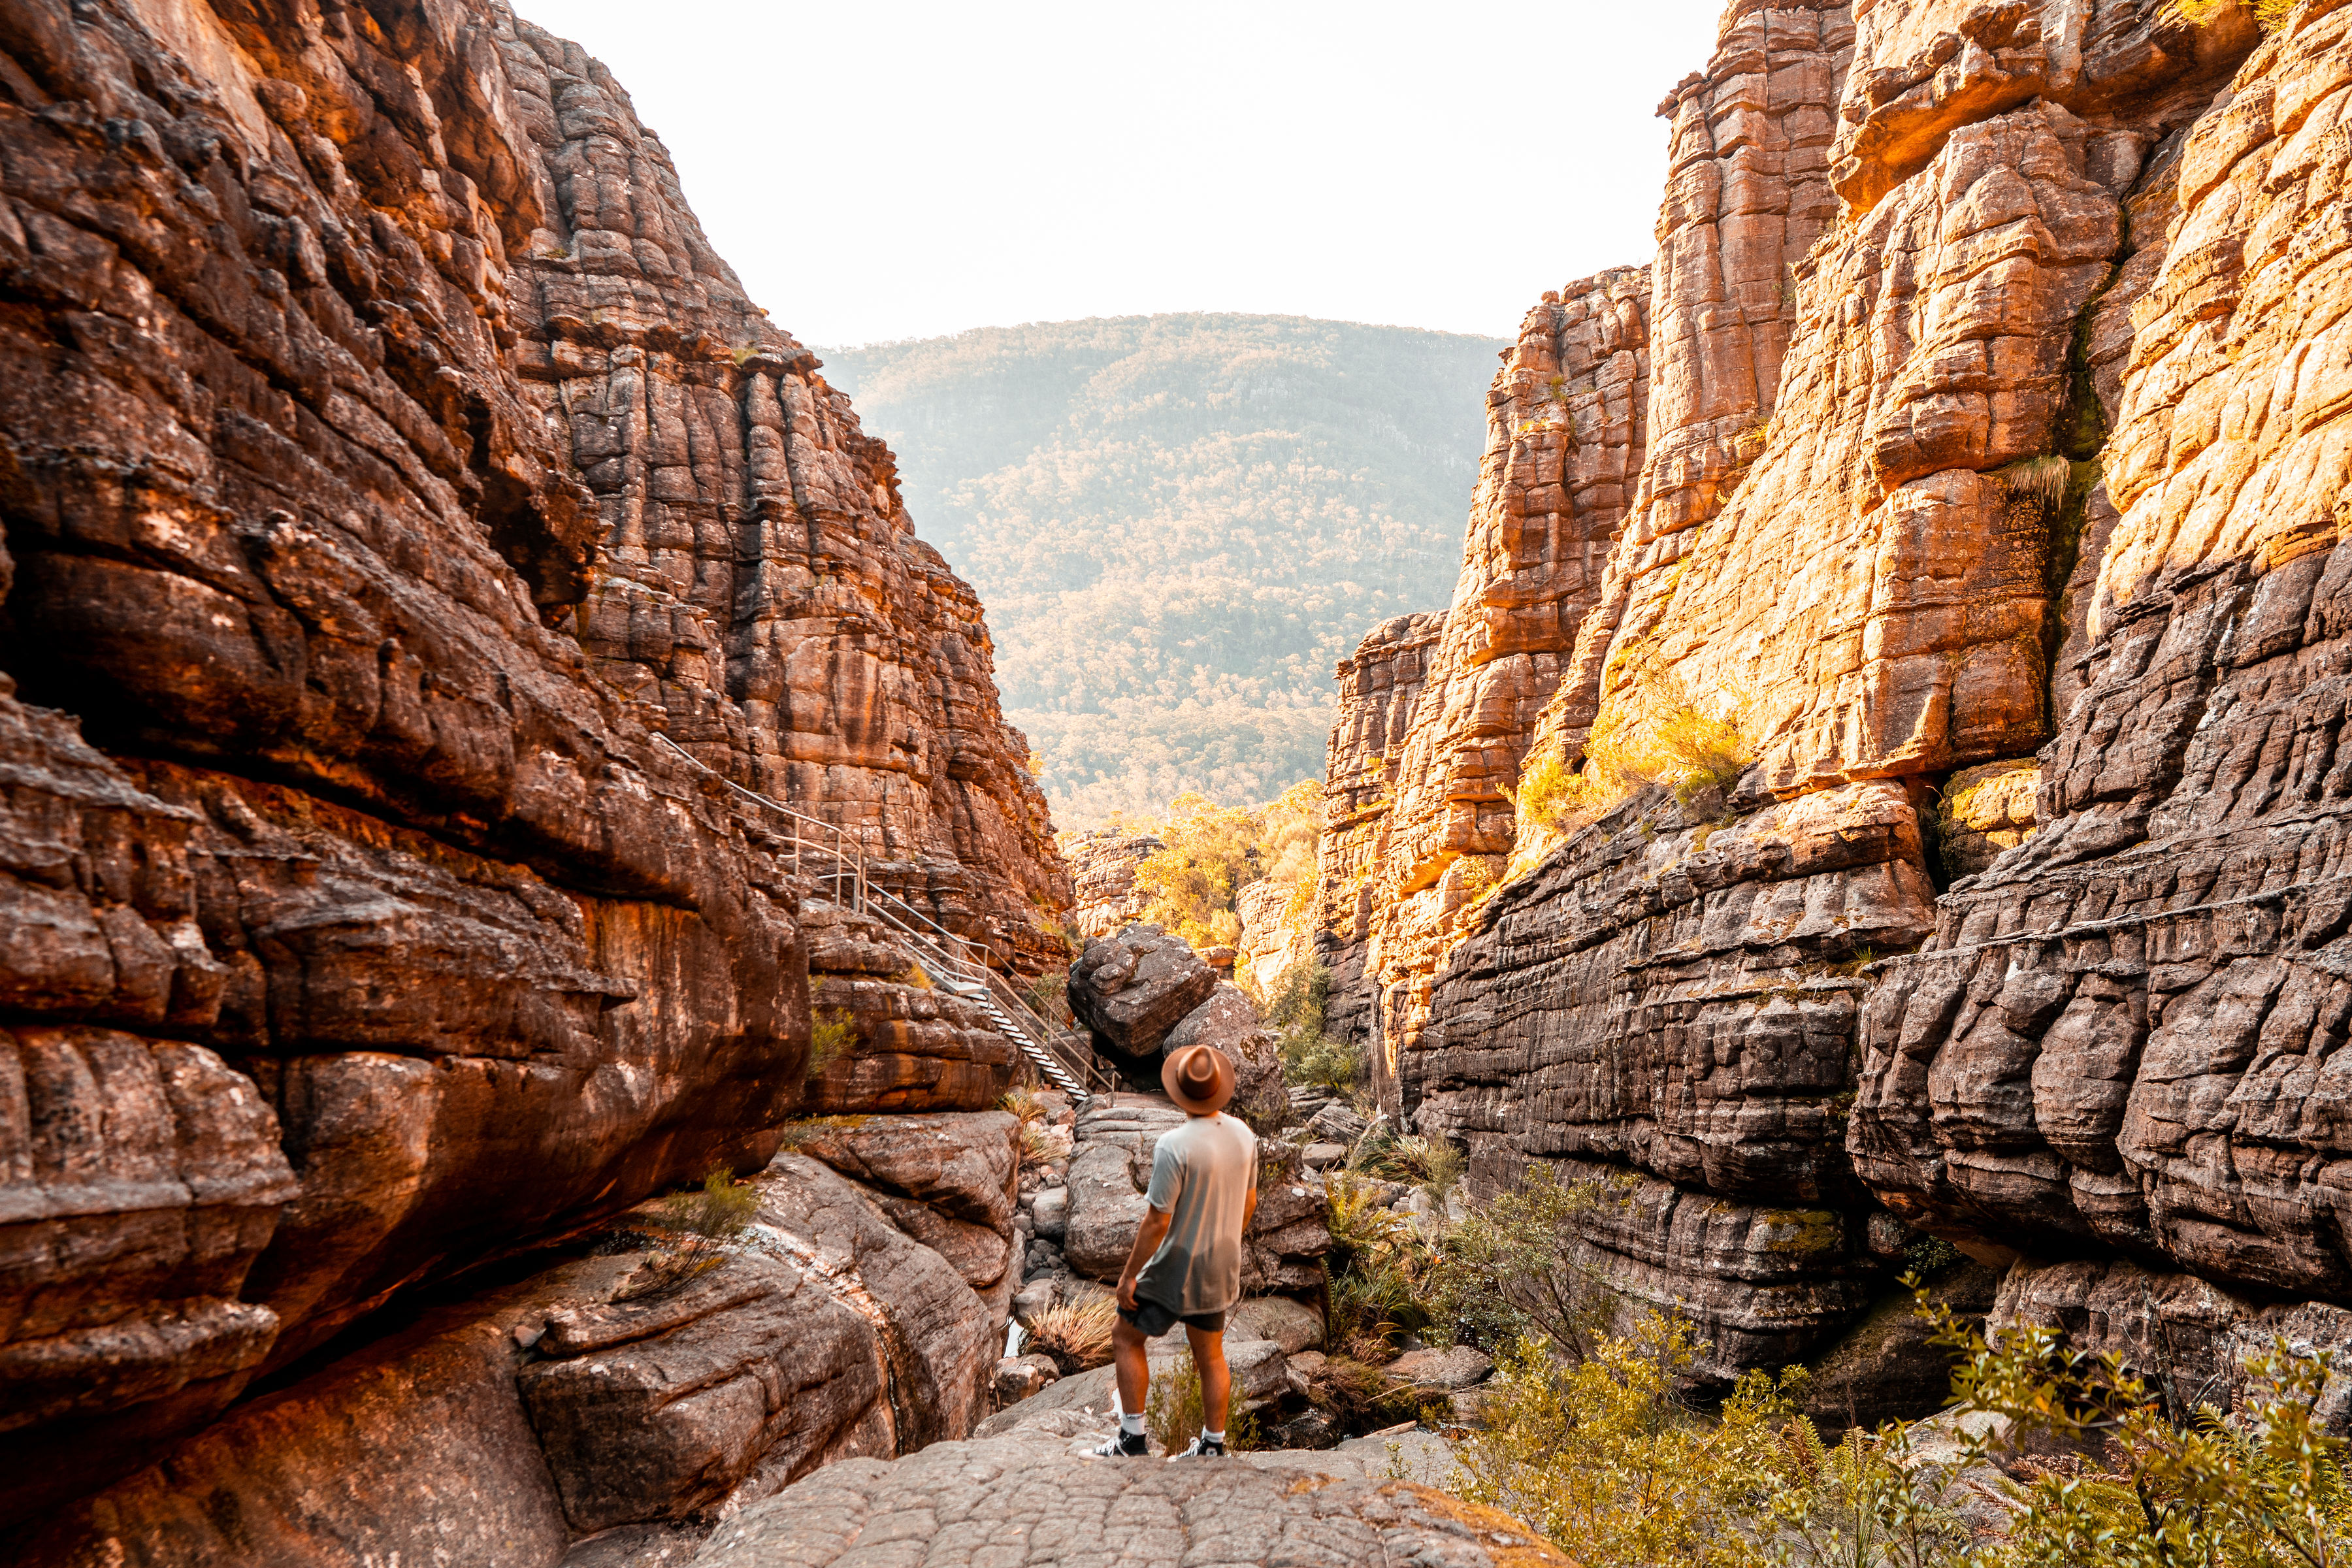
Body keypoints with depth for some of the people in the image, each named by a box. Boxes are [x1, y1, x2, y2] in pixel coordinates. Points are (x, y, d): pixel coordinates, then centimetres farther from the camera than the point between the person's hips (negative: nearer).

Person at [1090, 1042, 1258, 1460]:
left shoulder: (1174, 1146, -27)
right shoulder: (1243, 1135, -6)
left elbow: (1157, 1222, -23)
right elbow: (1249, 1202, 8)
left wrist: (1129, 1276, -12)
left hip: (1174, 1273, -6)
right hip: (1220, 1270, 6)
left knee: (1126, 1339, 14)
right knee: (1210, 1356, 19)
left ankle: (1132, 1437, 17)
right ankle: (1212, 1445, 28)